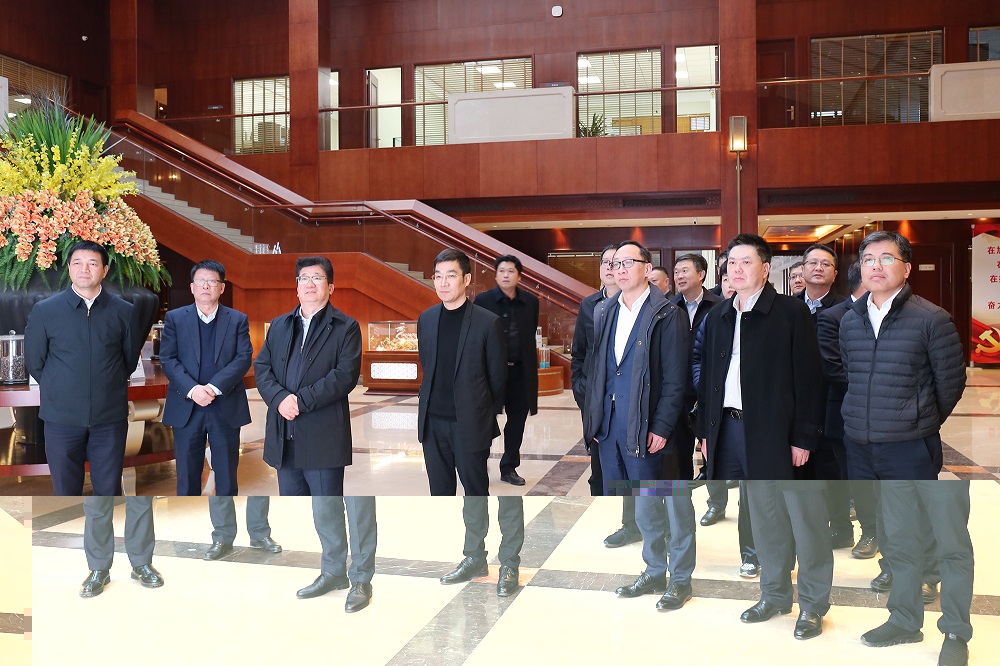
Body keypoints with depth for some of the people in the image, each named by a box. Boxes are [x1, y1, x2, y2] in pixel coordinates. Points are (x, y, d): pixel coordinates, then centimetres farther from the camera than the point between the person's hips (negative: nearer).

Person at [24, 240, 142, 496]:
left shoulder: (123, 311, -1)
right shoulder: (44, 311, -2)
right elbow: (34, 362, 7)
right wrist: (61, 390, 11)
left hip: (111, 417, 0)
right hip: (61, 416, 0)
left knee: (109, 489, 9)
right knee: (66, 490, 10)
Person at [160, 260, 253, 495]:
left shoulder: (238, 320, 6)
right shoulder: (174, 318, 6)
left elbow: (244, 358, -4)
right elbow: (167, 359, -2)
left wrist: (215, 386, -18)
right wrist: (192, 389, -17)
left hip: (226, 407, 0)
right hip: (186, 408, 0)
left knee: (227, 473, 7)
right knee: (187, 473, 8)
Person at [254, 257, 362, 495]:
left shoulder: (346, 327, 0)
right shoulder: (279, 325, 17)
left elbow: (346, 375, -12)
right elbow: (261, 367, 8)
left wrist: (301, 401, -17)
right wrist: (280, 398, -11)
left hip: (324, 438, -5)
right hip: (284, 439, 5)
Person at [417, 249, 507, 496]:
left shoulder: (488, 322, -9)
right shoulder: (426, 319, 6)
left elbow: (497, 376, -2)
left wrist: (482, 411, 6)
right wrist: (437, 400, 14)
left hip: (471, 424, -4)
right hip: (433, 422, 4)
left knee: (476, 489, 5)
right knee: (439, 491, 12)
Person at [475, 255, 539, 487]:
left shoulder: (531, 302, 5)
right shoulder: (483, 301, -4)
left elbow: (531, 335, 11)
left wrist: (531, 367, 10)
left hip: (521, 372, 4)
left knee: (517, 421, 11)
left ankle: (509, 468, 25)